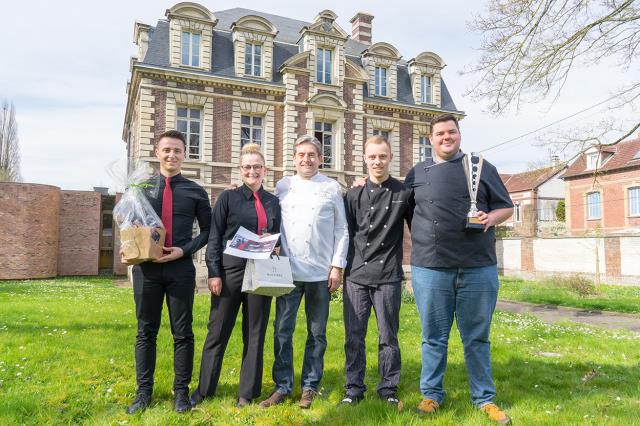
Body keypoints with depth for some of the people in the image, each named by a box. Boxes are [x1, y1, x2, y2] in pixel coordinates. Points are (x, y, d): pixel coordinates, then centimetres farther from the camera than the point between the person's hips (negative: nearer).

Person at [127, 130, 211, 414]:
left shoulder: (196, 192, 4)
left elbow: (207, 230, 6)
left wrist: (184, 250, -9)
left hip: (181, 269, -1)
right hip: (146, 267, 1)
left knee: (182, 333, 7)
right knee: (146, 332, 10)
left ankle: (181, 391, 20)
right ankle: (144, 391, 23)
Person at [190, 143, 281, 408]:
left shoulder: (273, 202, 11)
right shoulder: (229, 197, 3)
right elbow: (214, 237, -1)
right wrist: (214, 273, -8)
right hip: (230, 272, -2)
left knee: (255, 334, 8)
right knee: (218, 332, 6)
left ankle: (247, 392, 21)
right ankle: (204, 389, 22)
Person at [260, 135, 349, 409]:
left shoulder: (332, 188, 3)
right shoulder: (282, 186, 8)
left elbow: (342, 229, 2)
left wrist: (337, 265, -3)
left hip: (321, 272, -1)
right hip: (288, 270, 1)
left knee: (317, 333, 9)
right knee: (282, 330, 4)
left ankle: (310, 386, 21)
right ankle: (282, 385, 17)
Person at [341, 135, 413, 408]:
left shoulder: (404, 193, 3)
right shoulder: (354, 195, 6)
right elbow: (345, 234, 7)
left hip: (389, 276, -1)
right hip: (356, 275, 1)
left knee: (388, 336, 8)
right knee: (354, 336, 7)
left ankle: (388, 390, 23)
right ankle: (354, 389, 21)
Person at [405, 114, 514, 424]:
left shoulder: (481, 167, 8)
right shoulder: (418, 173, 11)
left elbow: (506, 207, 11)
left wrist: (492, 218, -10)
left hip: (478, 268, 0)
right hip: (430, 269, 1)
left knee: (477, 338, 10)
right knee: (434, 338, 10)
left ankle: (484, 398, 26)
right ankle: (431, 394, 26)